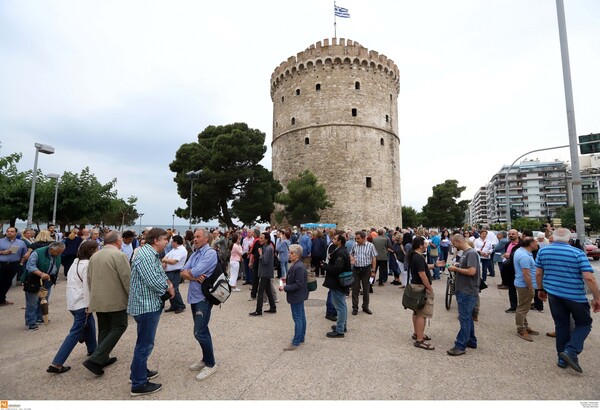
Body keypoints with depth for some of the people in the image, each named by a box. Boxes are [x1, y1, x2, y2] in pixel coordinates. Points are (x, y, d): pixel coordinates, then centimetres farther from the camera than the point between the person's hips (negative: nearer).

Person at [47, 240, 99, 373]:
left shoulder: (76, 262, 12)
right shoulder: (87, 265, -18)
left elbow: (75, 282, 18)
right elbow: (87, 287, -20)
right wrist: (88, 306, -15)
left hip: (73, 301, 10)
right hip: (81, 303, -10)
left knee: (90, 324, 23)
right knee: (76, 333, -3)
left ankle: (92, 350, 36)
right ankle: (56, 364, -1)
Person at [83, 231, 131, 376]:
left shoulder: (94, 256, 9)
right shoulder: (119, 255, -15)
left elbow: (89, 279, 15)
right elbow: (127, 279, -17)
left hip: (98, 300, 8)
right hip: (115, 300, -8)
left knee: (104, 330, 18)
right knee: (119, 327, 3)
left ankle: (103, 358, 25)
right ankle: (95, 359, -3)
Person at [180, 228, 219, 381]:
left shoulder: (210, 253, -15)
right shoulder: (194, 254, 11)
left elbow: (195, 272, -22)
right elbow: (183, 273, 2)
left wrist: (189, 272, 0)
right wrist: (194, 277, -16)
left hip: (204, 296, -8)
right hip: (194, 296, 8)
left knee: (200, 332, -7)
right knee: (201, 329, 17)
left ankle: (211, 364, 9)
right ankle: (205, 359, 31)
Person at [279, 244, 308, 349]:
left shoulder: (298, 267, -25)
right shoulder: (296, 265, 5)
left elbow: (298, 284, -25)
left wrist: (285, 288, -21)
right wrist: (287, 279, 5)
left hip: (296, 296, -10)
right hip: (299, 296, 10)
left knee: (297, 318, 0)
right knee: (301, 316, 18)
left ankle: (296, 342, 11)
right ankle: (301, 337, 32)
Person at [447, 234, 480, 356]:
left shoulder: (471, 253, -17)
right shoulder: (465, 253, 11)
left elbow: (472, 271, -25)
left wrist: (456, 269, -15)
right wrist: (455, 269, 2)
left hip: (468, 292, -10)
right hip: (463, 291, 10)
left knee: (465, 319, -3)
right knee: (467, 318, 19)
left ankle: (460, 346, 2)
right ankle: (471, 341, 31)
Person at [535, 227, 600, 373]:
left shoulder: (543, 251, -2)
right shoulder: (577, 253, -11)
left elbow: (538, 273, 3)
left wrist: (541, 289, 16)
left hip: (553, 294, 3)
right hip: (575, 296, -3)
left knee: (561, 325, 15)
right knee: (584, 323, 16)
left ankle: (562, 358, 21)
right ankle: (571, 351, -2)